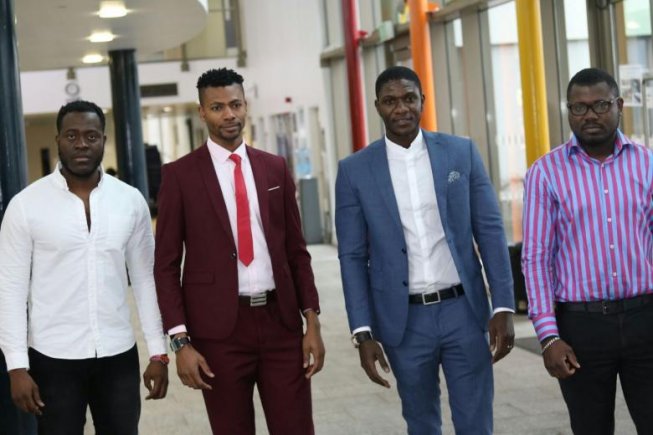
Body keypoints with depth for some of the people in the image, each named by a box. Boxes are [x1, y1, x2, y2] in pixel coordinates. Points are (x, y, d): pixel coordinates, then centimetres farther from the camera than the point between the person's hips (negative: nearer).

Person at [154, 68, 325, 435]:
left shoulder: (275, 168, 8)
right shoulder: (180, 174, -2)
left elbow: (297, 250, 10)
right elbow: (167, 265, -2)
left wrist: (312, 321, 4)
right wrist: (181, 341, -10)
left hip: (281, 320, 3)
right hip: (218, 327, -2)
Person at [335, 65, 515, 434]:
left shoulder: (462, 152, 1)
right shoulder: (355, 170, -1)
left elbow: (490, 231, 1)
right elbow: (353, 256, 0)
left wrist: (504, 307, -5)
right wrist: (363, 332, -5)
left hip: (464, 310, 0)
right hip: (404, 319, 0)